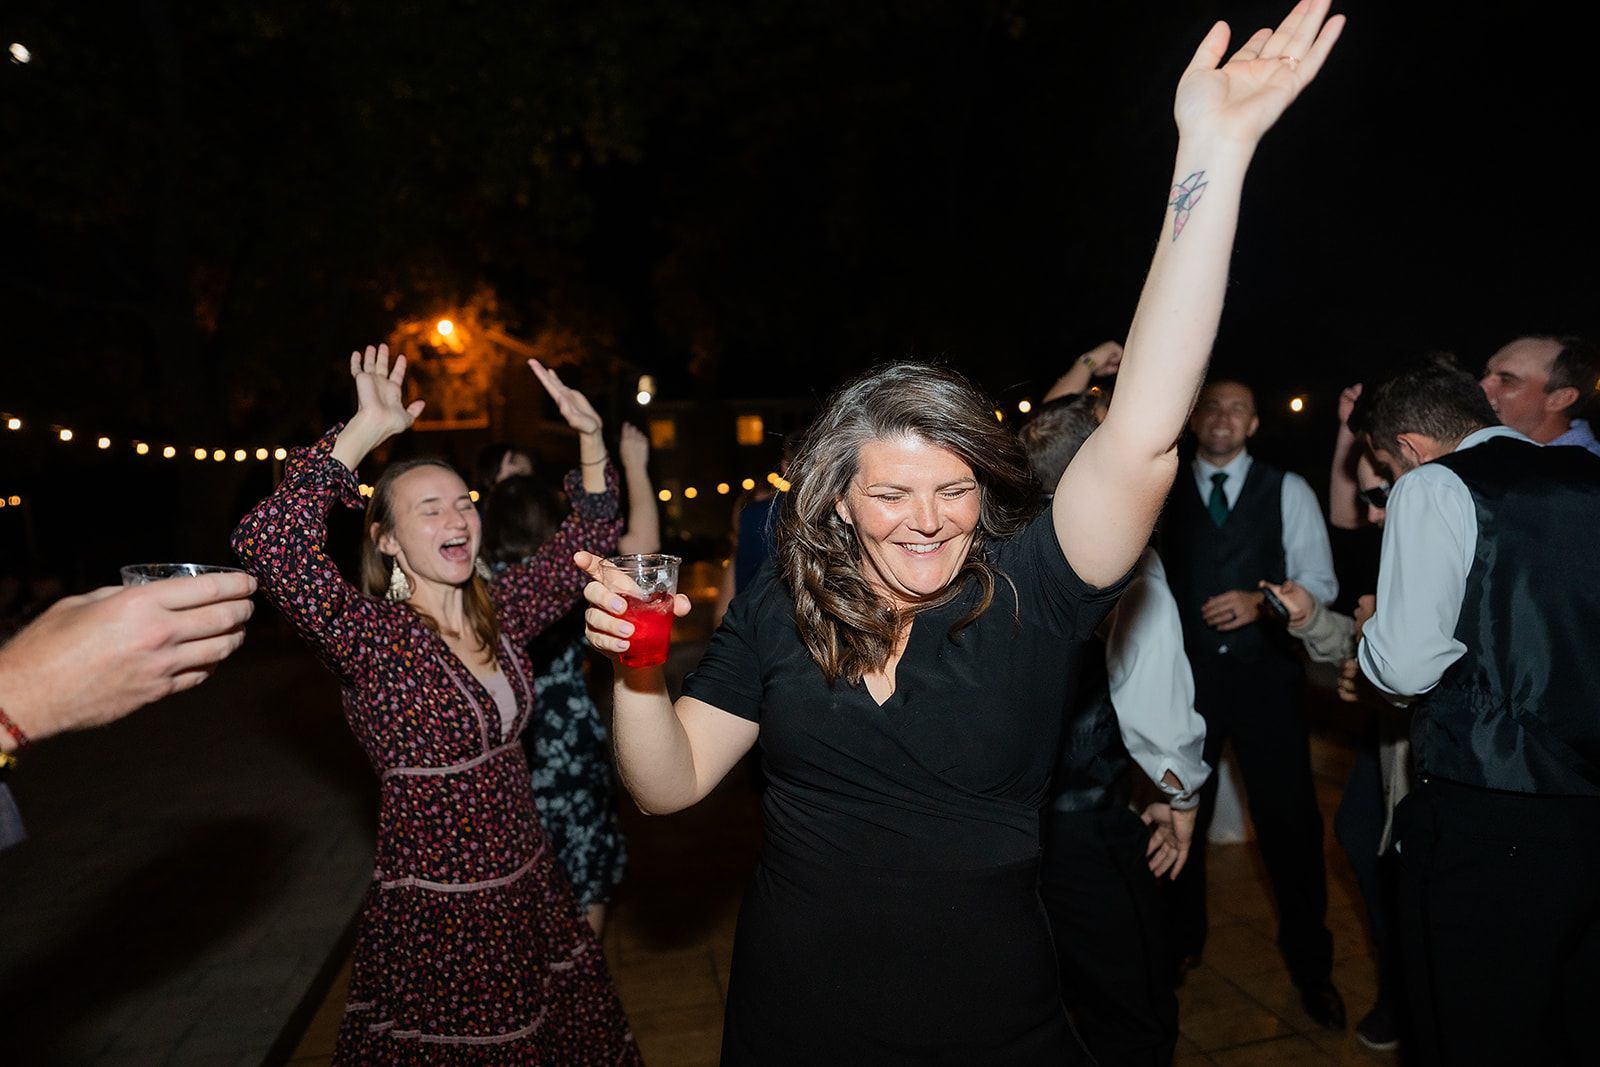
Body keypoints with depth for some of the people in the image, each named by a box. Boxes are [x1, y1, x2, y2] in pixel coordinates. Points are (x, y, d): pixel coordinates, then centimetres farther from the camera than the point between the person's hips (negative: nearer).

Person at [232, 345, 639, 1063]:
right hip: (433, 917, -5)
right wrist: (365, 431, -33)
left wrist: (591, 438, -5)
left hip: (530, 891, 6)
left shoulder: (498, 614, 0)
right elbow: (266, 545, -34)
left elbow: (586, 539, 6)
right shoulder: (372, 636, -17)